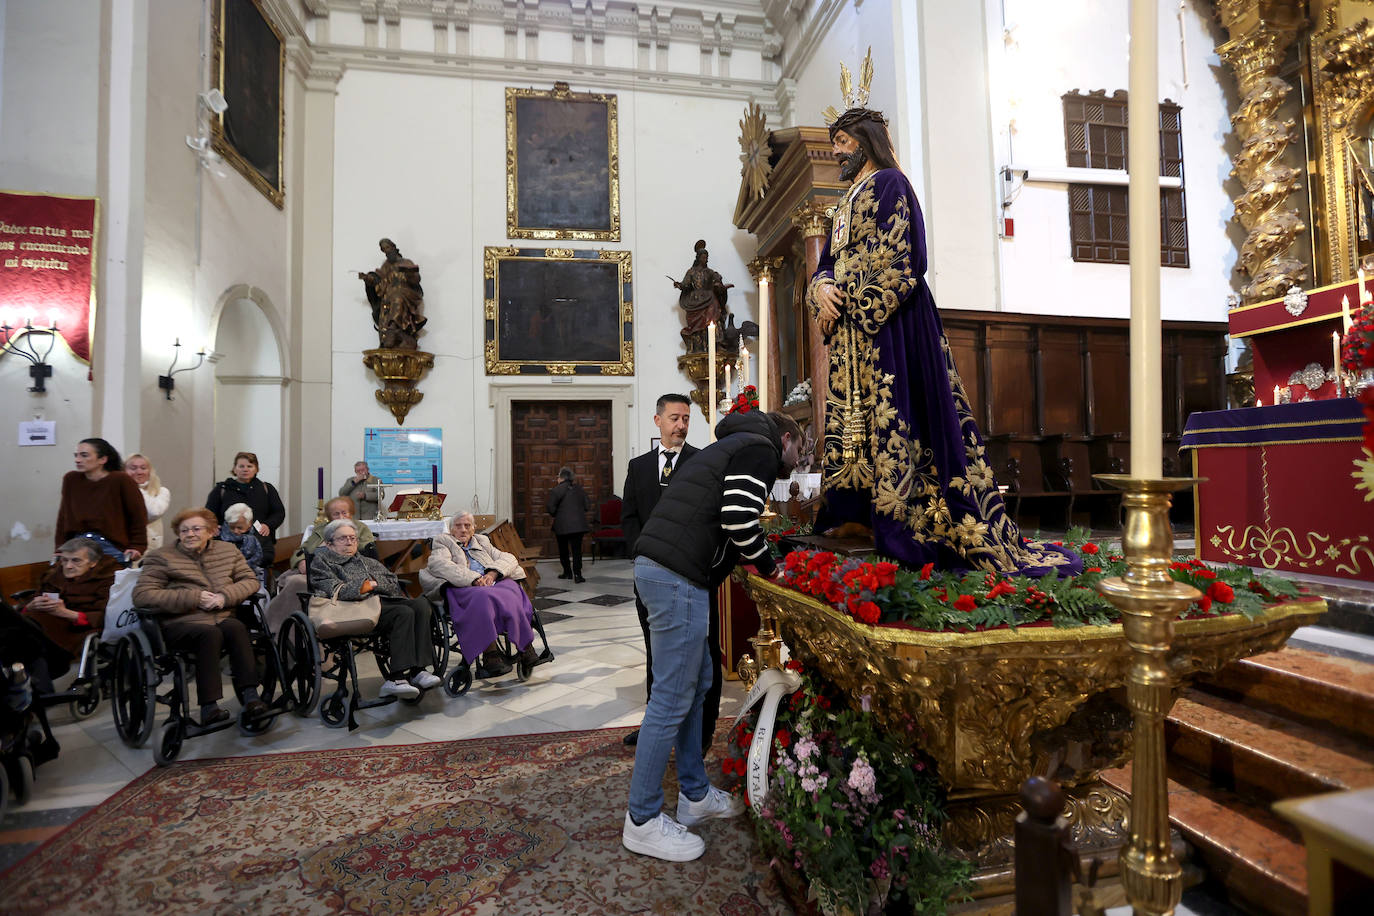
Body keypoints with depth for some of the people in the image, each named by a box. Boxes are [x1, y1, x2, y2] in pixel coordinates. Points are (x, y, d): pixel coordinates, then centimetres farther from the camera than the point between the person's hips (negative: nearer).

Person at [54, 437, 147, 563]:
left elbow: (138, 516, -5)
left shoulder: (121, 480, -7)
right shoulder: (71, 479, 6)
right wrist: (60, 547, 5)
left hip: (111, 546, -4)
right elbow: (63, 516, 12)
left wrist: (137, 547, -10)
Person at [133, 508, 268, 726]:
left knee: (236, 628, -32)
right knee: (210, 633, -34)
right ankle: (208, 705, -34)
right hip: (181, 623, -2)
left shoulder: (228, 550, 17)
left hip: (224, 617, 3)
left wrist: (225, 596, -8)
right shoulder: (161, 557, 8)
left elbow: (250, 580, 14)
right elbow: (142, 595, -4)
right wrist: (194, 598, -12)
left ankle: (249, 694, -35)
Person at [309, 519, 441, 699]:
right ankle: (396, 678, -38)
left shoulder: (367, 561, 35)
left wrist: (372, 584, 4)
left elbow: (393, 583, 21)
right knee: (404, 613, -33)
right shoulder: (322, 561, 19)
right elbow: (333, 591, 0)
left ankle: (417, 670, -31)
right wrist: (361, 586, 2)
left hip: (383, 600, 6)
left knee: (421, 604, -26)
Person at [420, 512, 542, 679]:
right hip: (464, 588, -3)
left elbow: (509, 558, 19)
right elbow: (439, 565, -1)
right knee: (483, 598, -38)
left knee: (511, 596, -32)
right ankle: (490, 654, -43)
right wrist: (474, 578, -15)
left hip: (497, 583, 4)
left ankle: (525, 647, -35)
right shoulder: (443, 542, 23)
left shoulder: (482, 542, 33)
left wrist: (493, 573, -5)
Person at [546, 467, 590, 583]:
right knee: (577, 549, 3)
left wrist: (555, 515, 11)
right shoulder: (580, 489, 5)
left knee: (563, 550, 15)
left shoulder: (556, 491, -9)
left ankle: (567, 572, 23)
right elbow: (586, 507, 7)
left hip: (562, 525, -3)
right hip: (579, 524, 3)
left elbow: (551, 508, -10)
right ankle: (577, 574, -5)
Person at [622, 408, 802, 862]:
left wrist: (757, 563, 24)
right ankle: (643, 822, 11)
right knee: (673, 698, -2)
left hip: (657, 564, 11)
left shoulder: (734, 444, 28)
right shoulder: (761, 448, -1)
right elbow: (740, 520, -16)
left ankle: (694, 795, 32)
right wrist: (769, 568, 1)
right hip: (679, 574, -11)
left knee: (697, 681, 19)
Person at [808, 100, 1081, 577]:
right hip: (852, 330, 9)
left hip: (887, 325, -9)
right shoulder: (848, 202, 26)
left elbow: (889, 258, -12)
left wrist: (847, 302, -13)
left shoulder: (888, 183, 1)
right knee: (855, 426, 3)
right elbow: (827, 264, 19)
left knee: (891, 419, -13)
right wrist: (822, 290, -2)